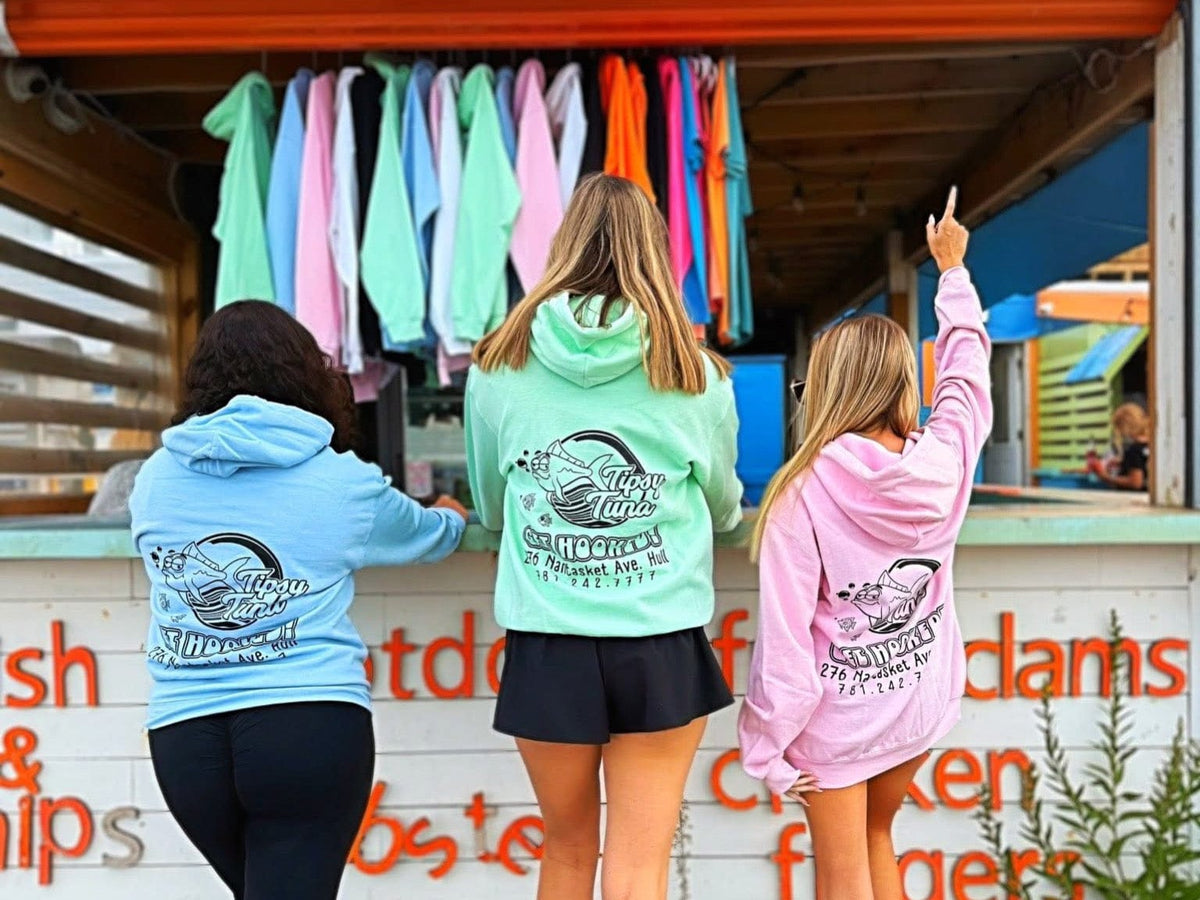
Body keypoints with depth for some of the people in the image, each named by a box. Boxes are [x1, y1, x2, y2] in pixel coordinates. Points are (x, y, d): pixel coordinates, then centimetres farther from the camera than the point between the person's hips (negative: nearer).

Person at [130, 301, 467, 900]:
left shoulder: (154, 480, 9)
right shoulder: (344, 482, 2)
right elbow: (429, 537, 20)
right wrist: (452, 515, 45)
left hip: (182, 738, 4)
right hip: (311, 725, -4)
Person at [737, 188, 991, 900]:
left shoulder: (806, 489, -21)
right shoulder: (943, 460, -9)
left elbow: (787, 631, -21)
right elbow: (968, 371, 11)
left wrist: (768, 746, -11)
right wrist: (952, 270, 26)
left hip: (840, 714, -5)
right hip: (922, 704, 5)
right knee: (876, 836, 27)